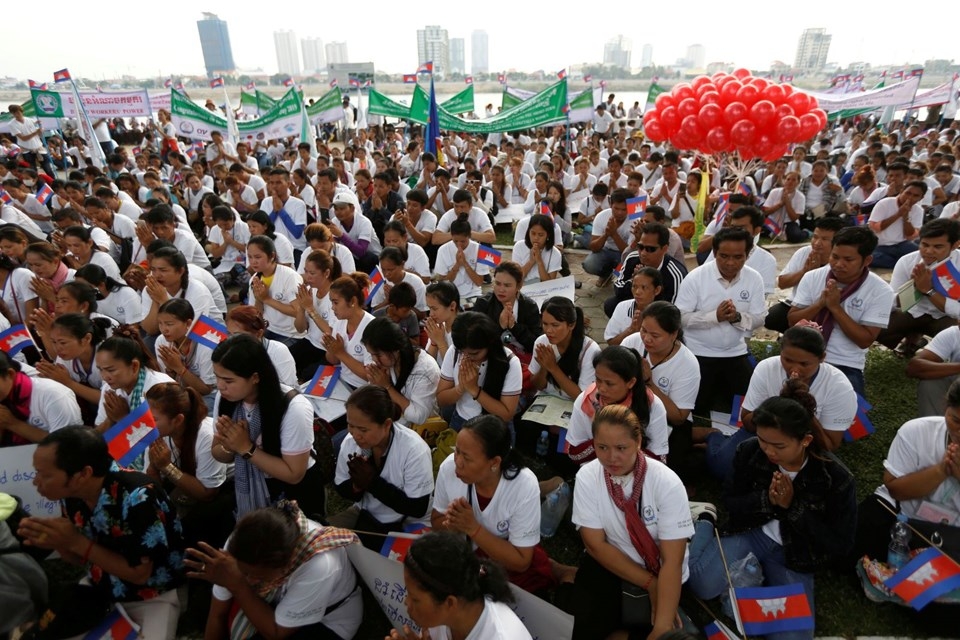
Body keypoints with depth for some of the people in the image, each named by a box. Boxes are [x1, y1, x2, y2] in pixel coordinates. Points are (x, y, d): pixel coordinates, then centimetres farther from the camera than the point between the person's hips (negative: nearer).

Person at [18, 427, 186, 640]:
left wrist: (77, 542, -26)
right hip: (100, 587, 7)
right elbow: (83, 558, 5)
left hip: (152, 596, -6)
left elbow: (139, 574, -23)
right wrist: (58, 544, -17)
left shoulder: (137, 498, -32)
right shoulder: (71, 494, -10)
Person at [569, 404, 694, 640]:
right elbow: (596, 544, -11)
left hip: (660, 572, 0)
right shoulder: (587, 477, -17)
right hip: (608, 563, 1)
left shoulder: (667, 483, -22)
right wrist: (649, 583, -15)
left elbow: (672, 561, -21)